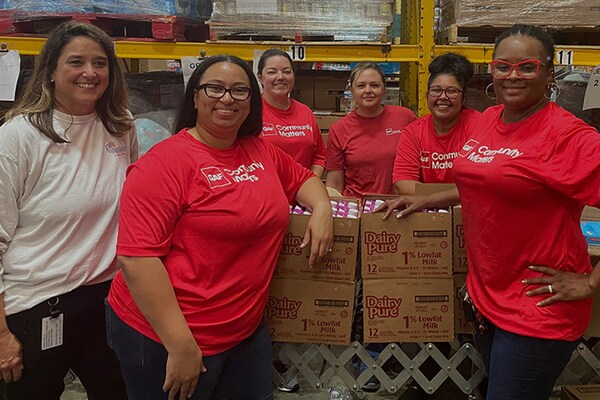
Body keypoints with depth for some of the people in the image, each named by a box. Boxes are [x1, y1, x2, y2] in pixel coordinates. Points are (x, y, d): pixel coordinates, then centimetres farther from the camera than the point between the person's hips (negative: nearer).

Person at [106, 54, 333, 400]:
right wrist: (181, 345, -22)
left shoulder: (262, 152, 4)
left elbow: (303, 178, 23)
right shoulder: (165, 163, -17)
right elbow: (138, 256, -22)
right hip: (165, 336, -6)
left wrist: (322, 209, 0)